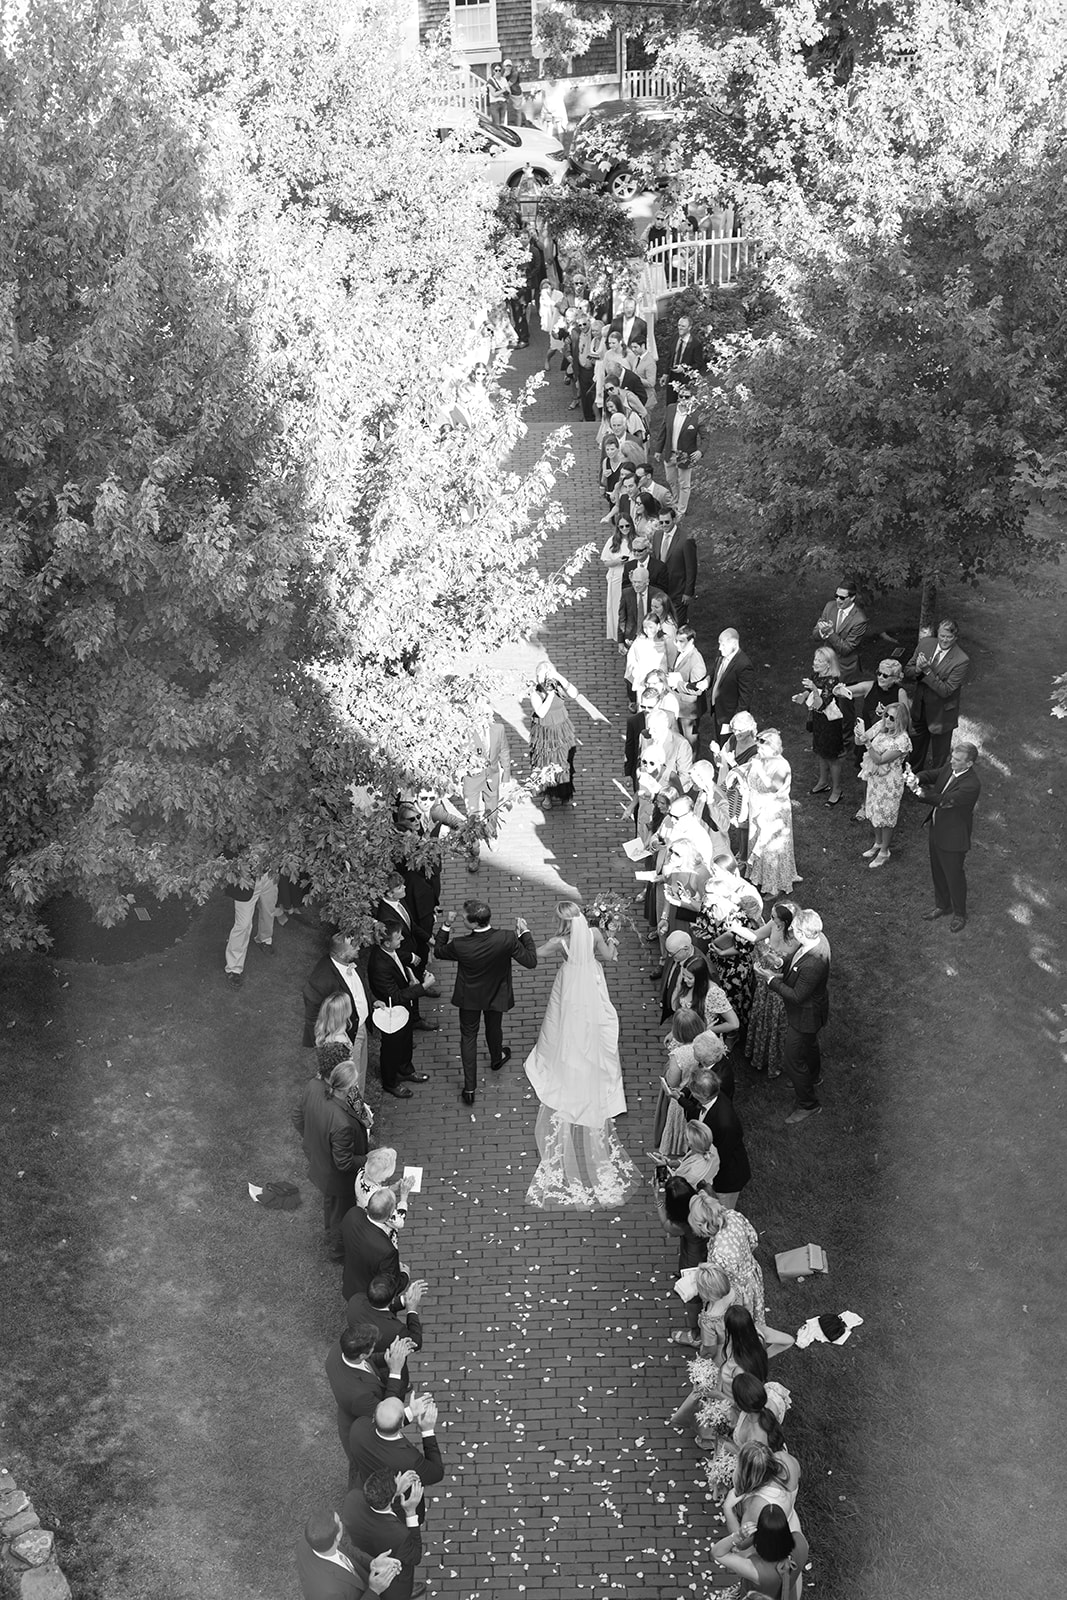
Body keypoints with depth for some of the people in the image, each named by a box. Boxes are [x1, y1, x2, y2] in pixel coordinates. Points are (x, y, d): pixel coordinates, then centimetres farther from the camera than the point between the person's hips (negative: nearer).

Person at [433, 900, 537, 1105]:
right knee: (494, 1028, 31)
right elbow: (531, 961, -19)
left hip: (469, 997, -1)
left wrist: (446, 926, -7)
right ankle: (496, 1058, 61)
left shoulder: (460, 945, -33)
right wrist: (524, 933, -10)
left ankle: (470, 1088, 23)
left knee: (468, 1036, 18)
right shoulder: (507, 939, -33)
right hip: (496, 995, 1)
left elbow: (438, 951, -11)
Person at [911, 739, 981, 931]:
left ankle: (960, 914, 34)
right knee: (937, 871, 25)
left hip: (953, 836, -8)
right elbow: (934, 774, -2)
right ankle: (942, 905, 47)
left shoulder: (971, 785, -32)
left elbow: (945, 801, -35)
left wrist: (922, 794, -40)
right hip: (937, 829, 8)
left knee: (954, 875, 12)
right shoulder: (950, 766, -8)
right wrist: (918, 778, -24)